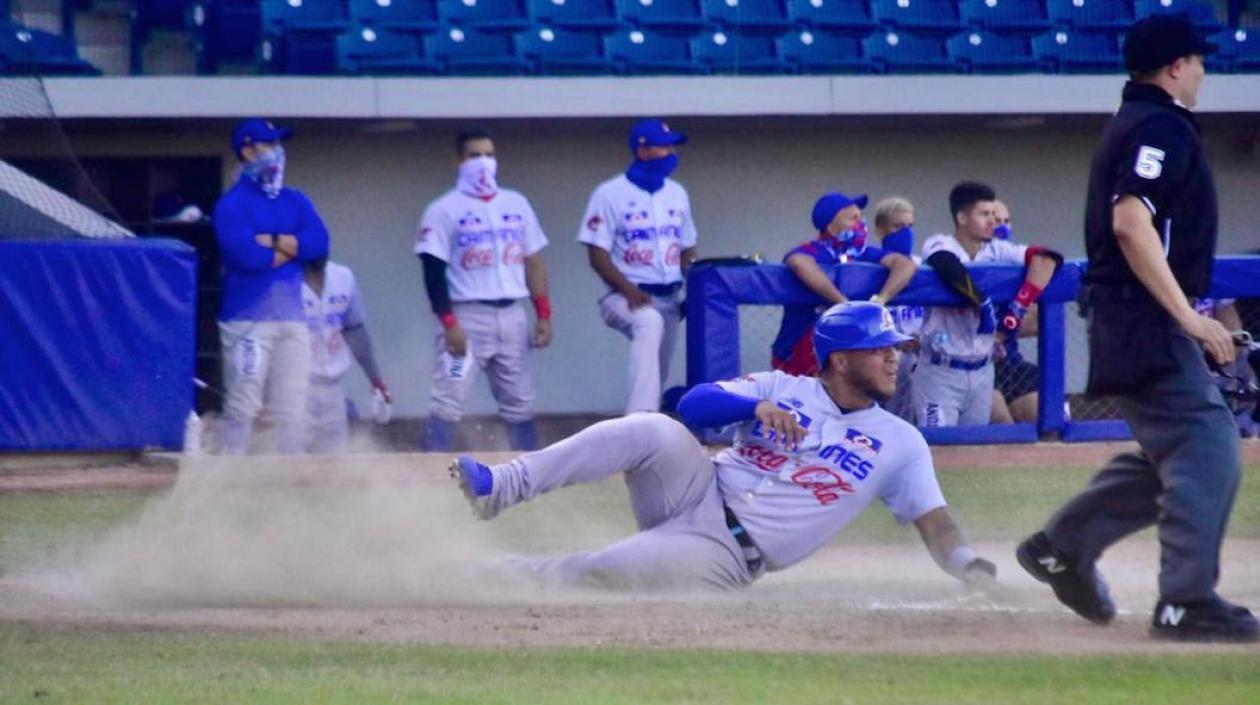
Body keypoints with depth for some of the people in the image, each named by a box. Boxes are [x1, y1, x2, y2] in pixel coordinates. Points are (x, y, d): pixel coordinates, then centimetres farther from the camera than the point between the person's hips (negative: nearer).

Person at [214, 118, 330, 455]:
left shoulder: (295, 201, 15)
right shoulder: (232, 205, -5)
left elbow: (319, 242, -1)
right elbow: (247, 255, -18)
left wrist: (273, 243, -12)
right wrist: (294, 248, -4)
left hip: (292, 319, 6)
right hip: (247, 321, -6)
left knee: (293, 411, 7)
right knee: (242, 408, -9)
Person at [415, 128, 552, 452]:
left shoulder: (516, 205, 12)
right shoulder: (444, 210, -4)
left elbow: (533, 261, 14)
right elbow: (434, 271, -9)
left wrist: (543, 314, 6)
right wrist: (449, 324, -18)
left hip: (512, 316, 5)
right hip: (467, 316, -5)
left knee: (520, 404, 11)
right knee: (448, 404, -12)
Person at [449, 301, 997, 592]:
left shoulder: (901, 444, 4)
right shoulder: (782, 390, 6)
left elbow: (933, 523, -2)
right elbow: (693, 405, -4)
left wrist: (970, 568, -23)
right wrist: (756, 408, -23)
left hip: (727, 554, -1)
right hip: (698, 494, 1)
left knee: (596, 573, -25)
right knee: (656, 432, -29)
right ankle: (498, 490, -29)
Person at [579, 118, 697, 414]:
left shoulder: (677, 194, 14)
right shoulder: (610, 194, -5)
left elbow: (687, 250, 19)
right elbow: (598, 254, -8)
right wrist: (629, 290, -23)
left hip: (669, 298, 7)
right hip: (627, 297, -7)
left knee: (658, 376, 7)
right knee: (649, 321, -37)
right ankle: (641, 424, -48)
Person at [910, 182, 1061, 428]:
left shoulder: (996, 250, 3)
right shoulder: (939, 246, -10)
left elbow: (1045, 258, -7)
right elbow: (949, 268, -33)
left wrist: (1019, 306, -18)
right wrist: (984, 304, -30)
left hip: (982, 372, 5)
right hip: (940, 372, -5)